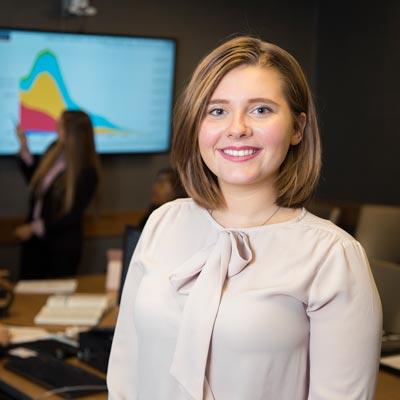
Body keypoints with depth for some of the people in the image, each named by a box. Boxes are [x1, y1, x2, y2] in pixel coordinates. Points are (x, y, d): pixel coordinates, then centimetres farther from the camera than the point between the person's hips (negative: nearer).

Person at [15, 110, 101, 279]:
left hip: (61, 248, -6)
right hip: (34, 240, 6)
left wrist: (35, 228, -17)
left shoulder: (87, 172, -21)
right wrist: (24, 147, 3)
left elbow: (73, 216, -19)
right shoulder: (54, 149, -3)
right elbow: (34, 180, 13)